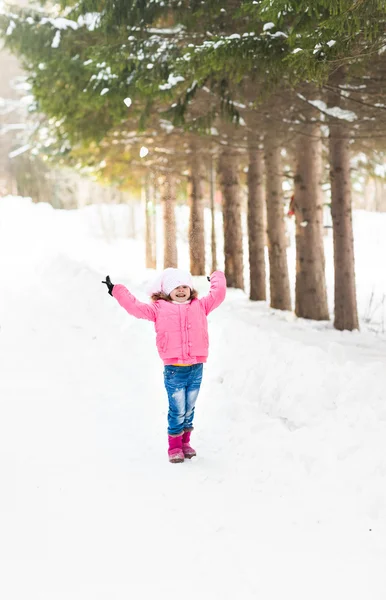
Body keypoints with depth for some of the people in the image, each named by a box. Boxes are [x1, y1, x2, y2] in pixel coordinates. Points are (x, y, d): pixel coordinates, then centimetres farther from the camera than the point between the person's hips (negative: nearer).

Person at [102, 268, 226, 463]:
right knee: (177, 410, -1)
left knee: (189, 409, 12)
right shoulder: (159, 308, 4)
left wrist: (217, 279, 30)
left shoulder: (200, 306, 11)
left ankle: (185, 442, 26)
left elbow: (218, 294, 15)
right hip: (174, 370, -3)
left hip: (196, 368, 3)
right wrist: (116, 291, 2)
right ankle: (174, 447, 11)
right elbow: (136, 307, 3)